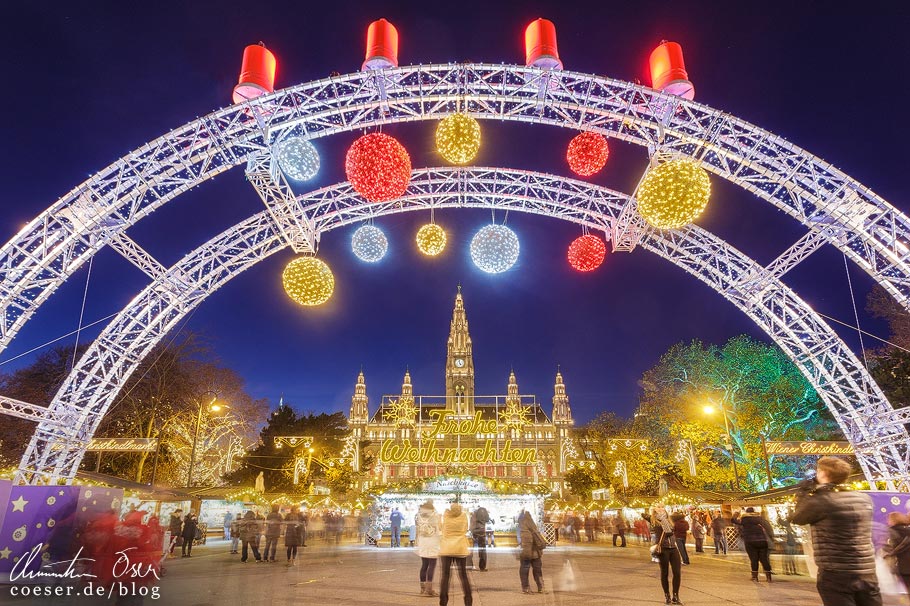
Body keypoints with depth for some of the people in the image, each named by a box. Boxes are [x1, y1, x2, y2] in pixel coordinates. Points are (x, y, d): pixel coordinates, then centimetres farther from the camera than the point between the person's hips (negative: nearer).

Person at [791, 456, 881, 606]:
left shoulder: (820, 502, -14)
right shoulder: (865, 499, 5)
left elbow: (796, 518, 3)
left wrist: (803, 493, 13)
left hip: (835, 576, -6)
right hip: (868, 575, 6)